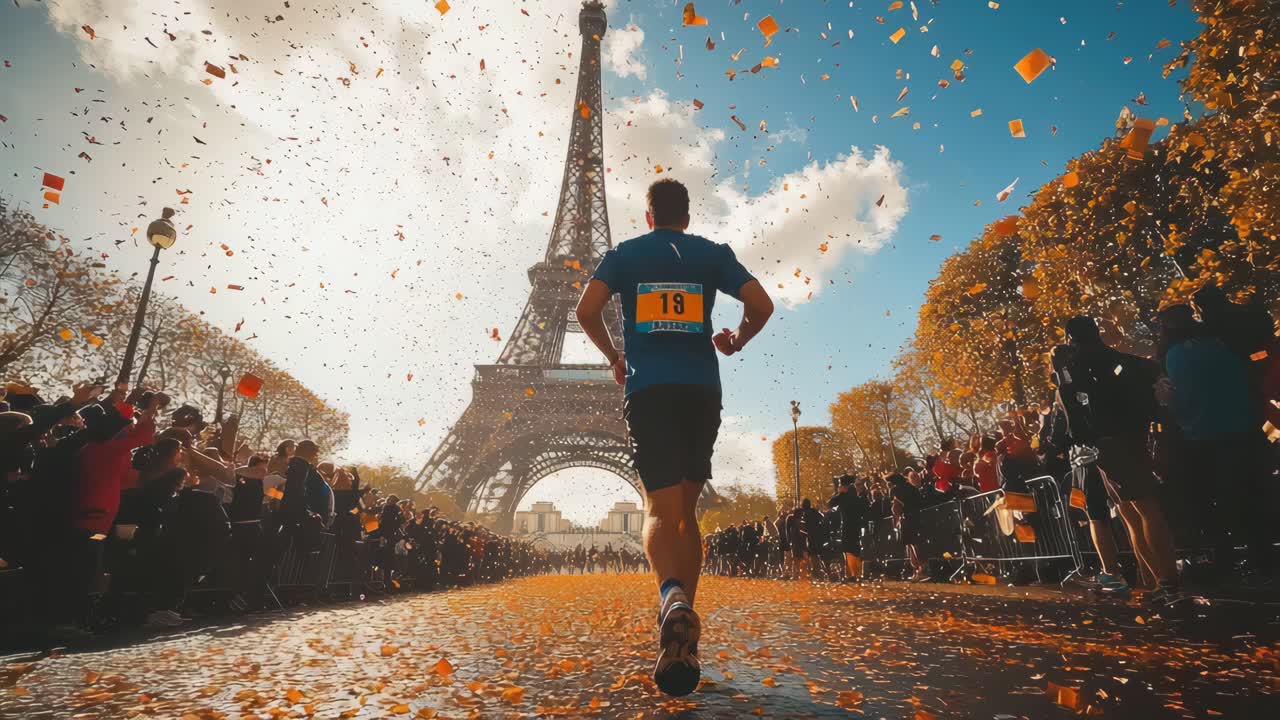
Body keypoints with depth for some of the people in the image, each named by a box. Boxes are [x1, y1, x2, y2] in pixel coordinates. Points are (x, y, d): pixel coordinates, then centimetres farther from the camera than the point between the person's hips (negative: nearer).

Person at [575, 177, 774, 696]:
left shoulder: (623, 254, 12)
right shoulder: (713, 253, 13)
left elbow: (587, 310, -2)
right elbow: (761, 305, 2)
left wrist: (614, 357, 14)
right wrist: (736, 340, 22)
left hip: (648, 390, -1)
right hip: (701, 390, 2)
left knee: (660, 509, -4)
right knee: (686, 510, 12)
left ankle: (672, 597, -34)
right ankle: (683, 633, 14)